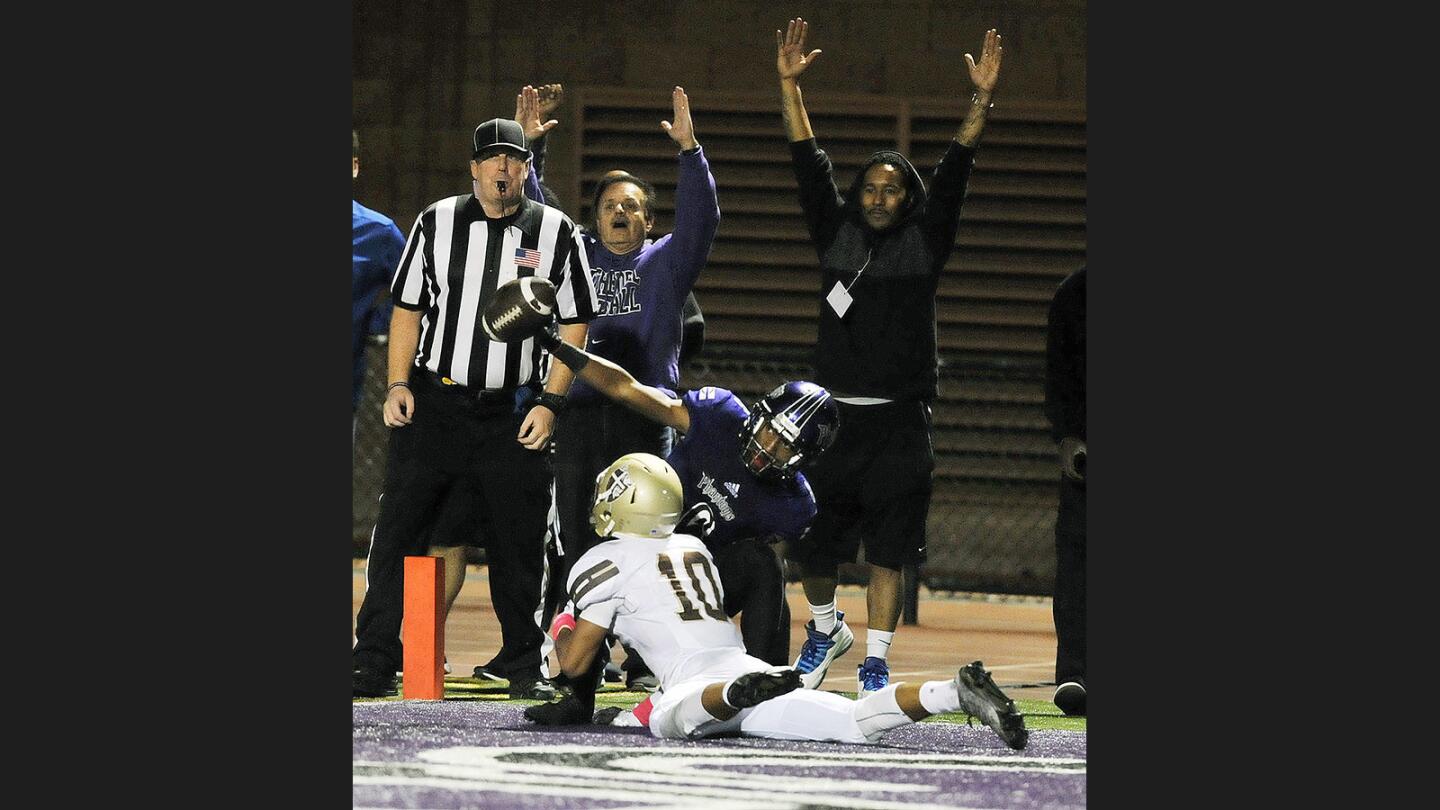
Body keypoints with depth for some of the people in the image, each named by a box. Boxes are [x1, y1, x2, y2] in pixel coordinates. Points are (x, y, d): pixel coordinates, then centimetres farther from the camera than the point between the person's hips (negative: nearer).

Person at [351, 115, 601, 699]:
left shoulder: (555, 233, 3)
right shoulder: (436, 223, 6)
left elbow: (574, 325, 5)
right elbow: (407, 309, 10)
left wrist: (550, 402, -4)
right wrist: (398, 384, -1)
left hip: (514, 412, 0)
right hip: (433, 403, 1)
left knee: (518, 542, 3)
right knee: (398, 532, -4)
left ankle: (523, 666, 15)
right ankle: (375, 664, -2)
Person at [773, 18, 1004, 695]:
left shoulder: (925, 241, 5)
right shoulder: (836, 234, 9)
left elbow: (954, 173, -2)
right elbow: (808, 164, 6)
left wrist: (981, 98, -13)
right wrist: (789, 85, -1)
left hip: (899, 425, -2)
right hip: (832, 414, 2)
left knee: (888, 555, -3)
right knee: (812, 544, 6)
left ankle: (874, 664, 3)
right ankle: (825, 627, 33)